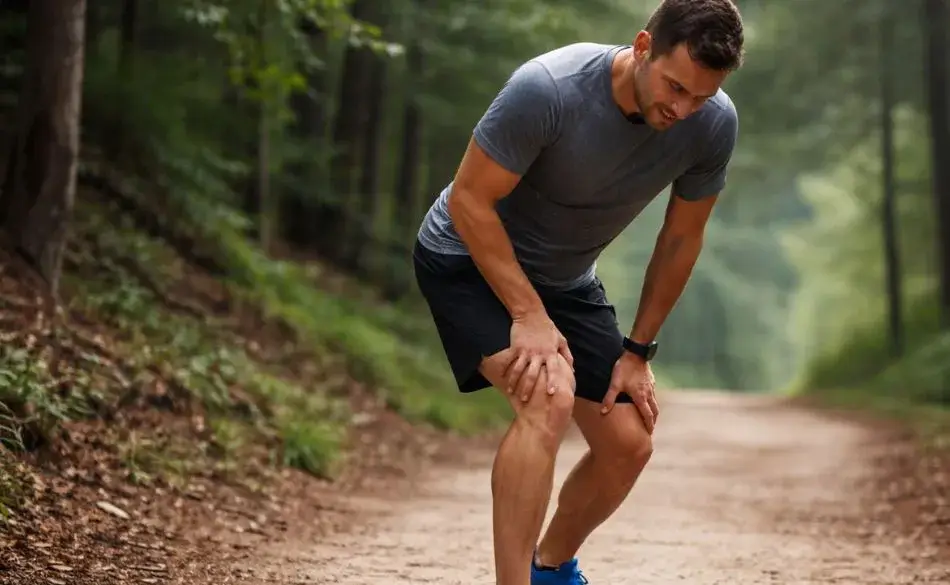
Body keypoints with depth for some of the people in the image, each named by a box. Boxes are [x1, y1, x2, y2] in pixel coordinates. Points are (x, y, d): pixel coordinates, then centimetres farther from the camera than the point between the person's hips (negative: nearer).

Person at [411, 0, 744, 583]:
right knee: (550, 400, -30)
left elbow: (681, 239, -3)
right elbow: (469, 200, -24)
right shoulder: (548, 89, -34)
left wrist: (639, 349, -1)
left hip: (567, 280, 6)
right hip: (471, 257, -6)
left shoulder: (714, 125, -18)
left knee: (629, 446, 2)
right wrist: (528, 316, -26)